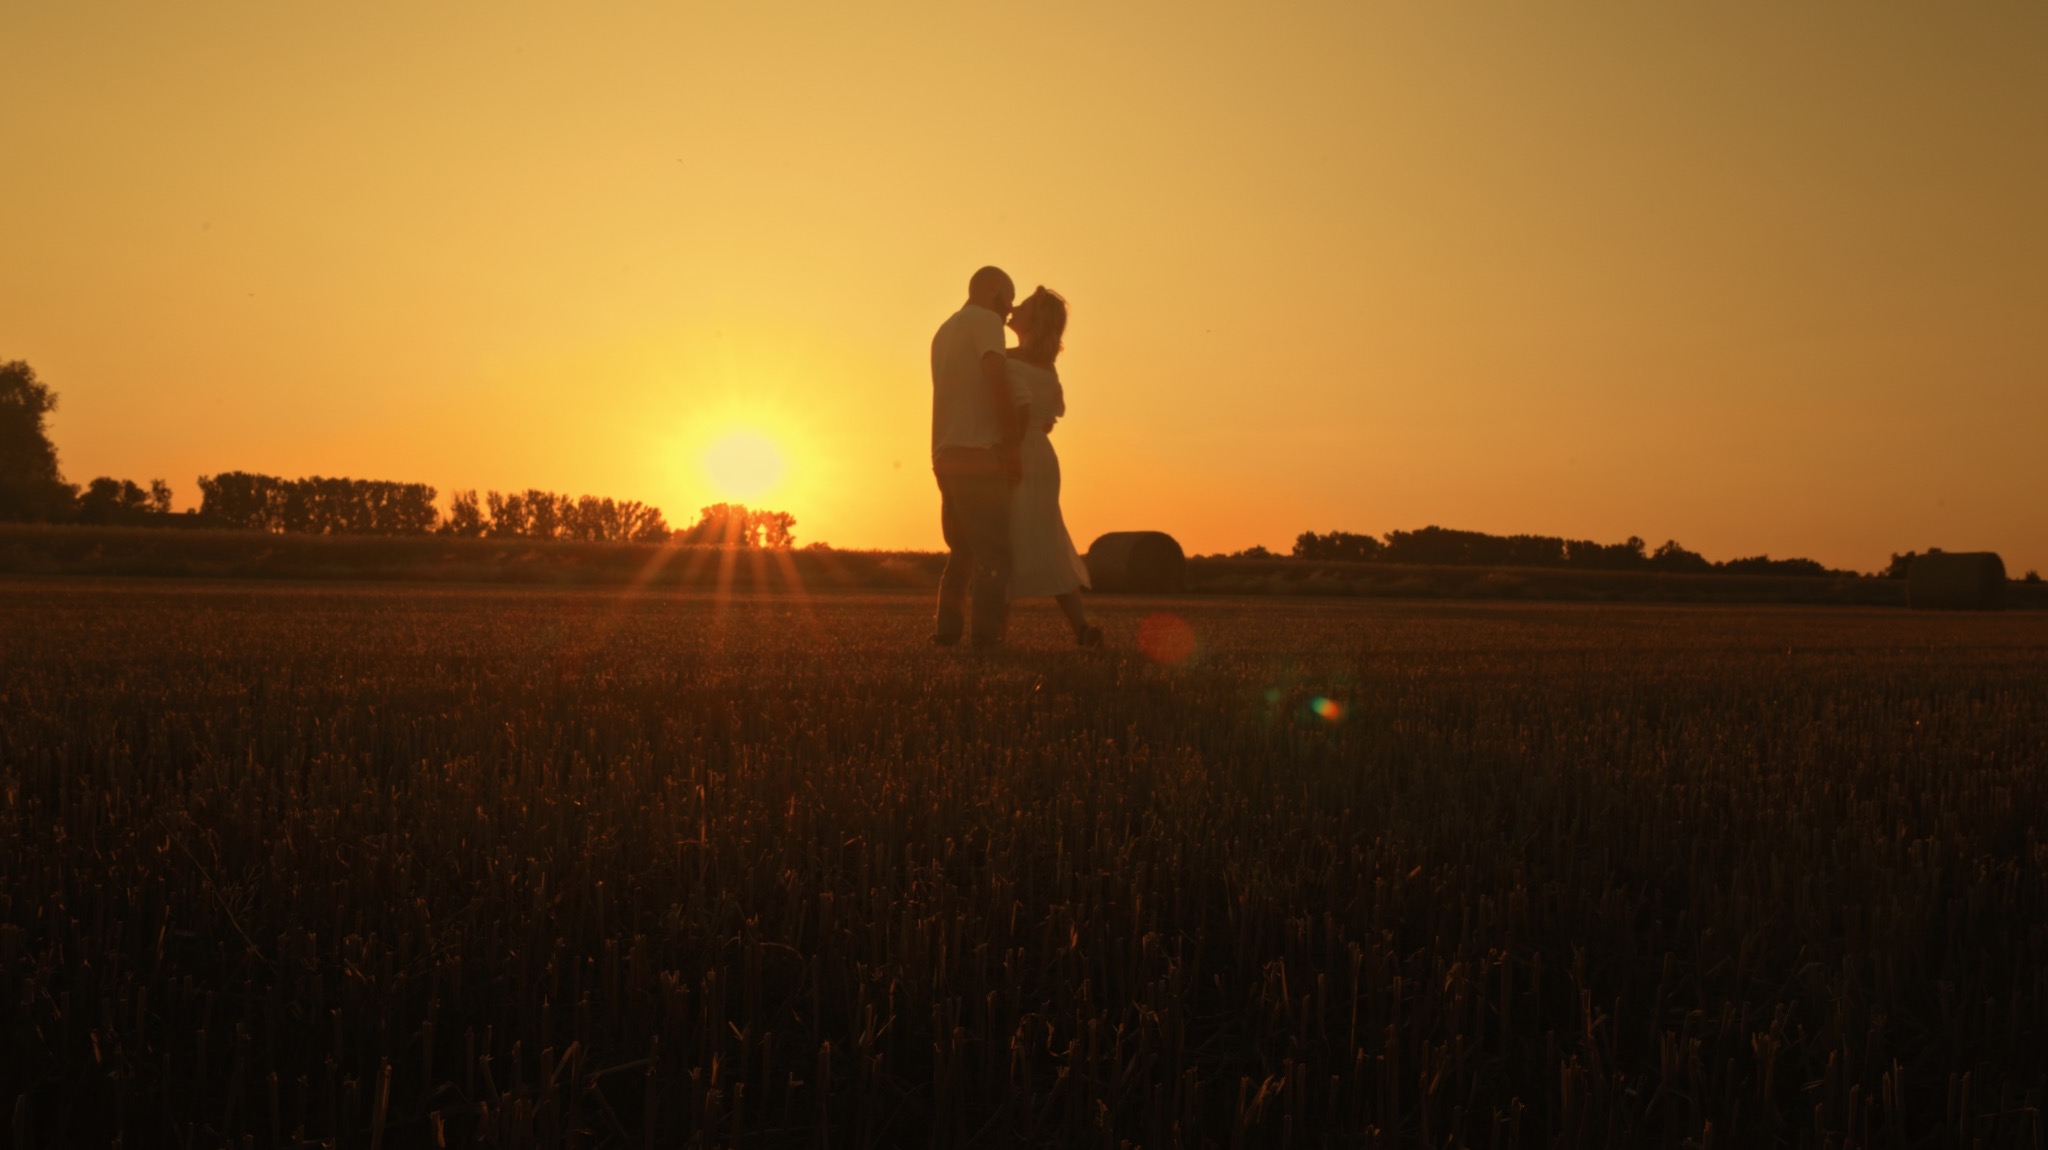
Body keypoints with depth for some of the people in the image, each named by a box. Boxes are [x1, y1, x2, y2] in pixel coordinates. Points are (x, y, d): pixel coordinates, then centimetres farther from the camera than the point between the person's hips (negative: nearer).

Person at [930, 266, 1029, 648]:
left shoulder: (944, 332, 23)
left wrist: (1020, 410, 12)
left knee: (962, 550, 15)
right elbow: (996, 377, -18)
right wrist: (1012, 445, -14)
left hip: (946, 456, 8)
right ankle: (985, 635, -16)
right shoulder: (985, 320, -4)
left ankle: (947, 630, 12)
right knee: (994, 552, -9)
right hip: (977, 453, -8)